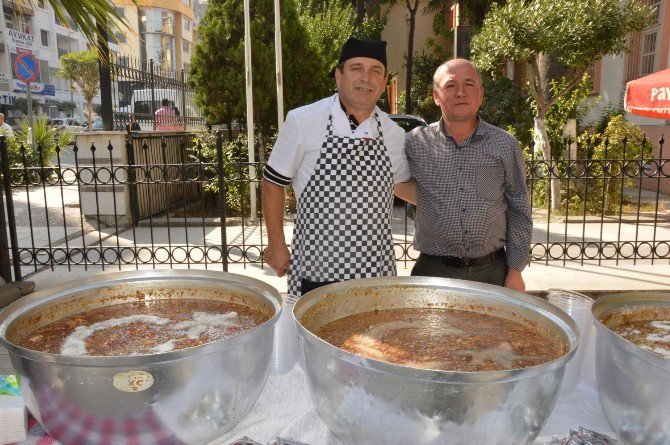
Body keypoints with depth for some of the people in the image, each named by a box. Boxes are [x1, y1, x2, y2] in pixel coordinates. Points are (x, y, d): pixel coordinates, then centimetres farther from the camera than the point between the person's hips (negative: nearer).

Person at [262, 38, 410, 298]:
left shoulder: (395, 134, 4)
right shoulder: (302, 121, -7)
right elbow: (273, 182, 0)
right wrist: (276, 245, 0)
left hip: (377, 272, 3)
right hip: (315, 270, -3)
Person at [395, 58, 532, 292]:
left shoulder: (506, 145, 2)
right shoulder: (415, 143, -1)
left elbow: (519, 213, 5)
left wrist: (515, 272, 2)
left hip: (492, 272, 1)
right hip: (434, 270, 0)